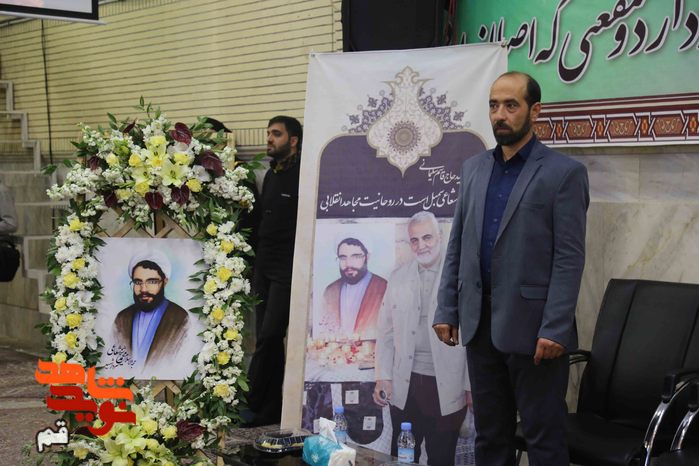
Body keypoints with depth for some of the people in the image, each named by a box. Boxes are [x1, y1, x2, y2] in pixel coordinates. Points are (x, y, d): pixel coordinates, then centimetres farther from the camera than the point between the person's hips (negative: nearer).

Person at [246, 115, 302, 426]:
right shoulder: (271, 175, 17)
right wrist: (255, 264, 18)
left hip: (287, 269, -9)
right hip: (264, 268, 9)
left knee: (268, 336, -10)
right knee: (267, 339, 9)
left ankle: (251, 405, -3)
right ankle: (271, 409, 15)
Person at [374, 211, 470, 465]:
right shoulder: (398, 278, 9)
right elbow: (386, 332, 11)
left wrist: (473, 386, -7)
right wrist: (383, 377, 5)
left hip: (446, 387, -3)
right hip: (404, 386, 4)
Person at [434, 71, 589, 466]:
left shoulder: (564, 173, -6)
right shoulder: (474, 168, 11)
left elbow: (570, 258, -11)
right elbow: (457, 245, 13)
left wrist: (555, 329, -17)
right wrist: (447, 310, 7)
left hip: (532, 325, -5)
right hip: (480, 322, 5)